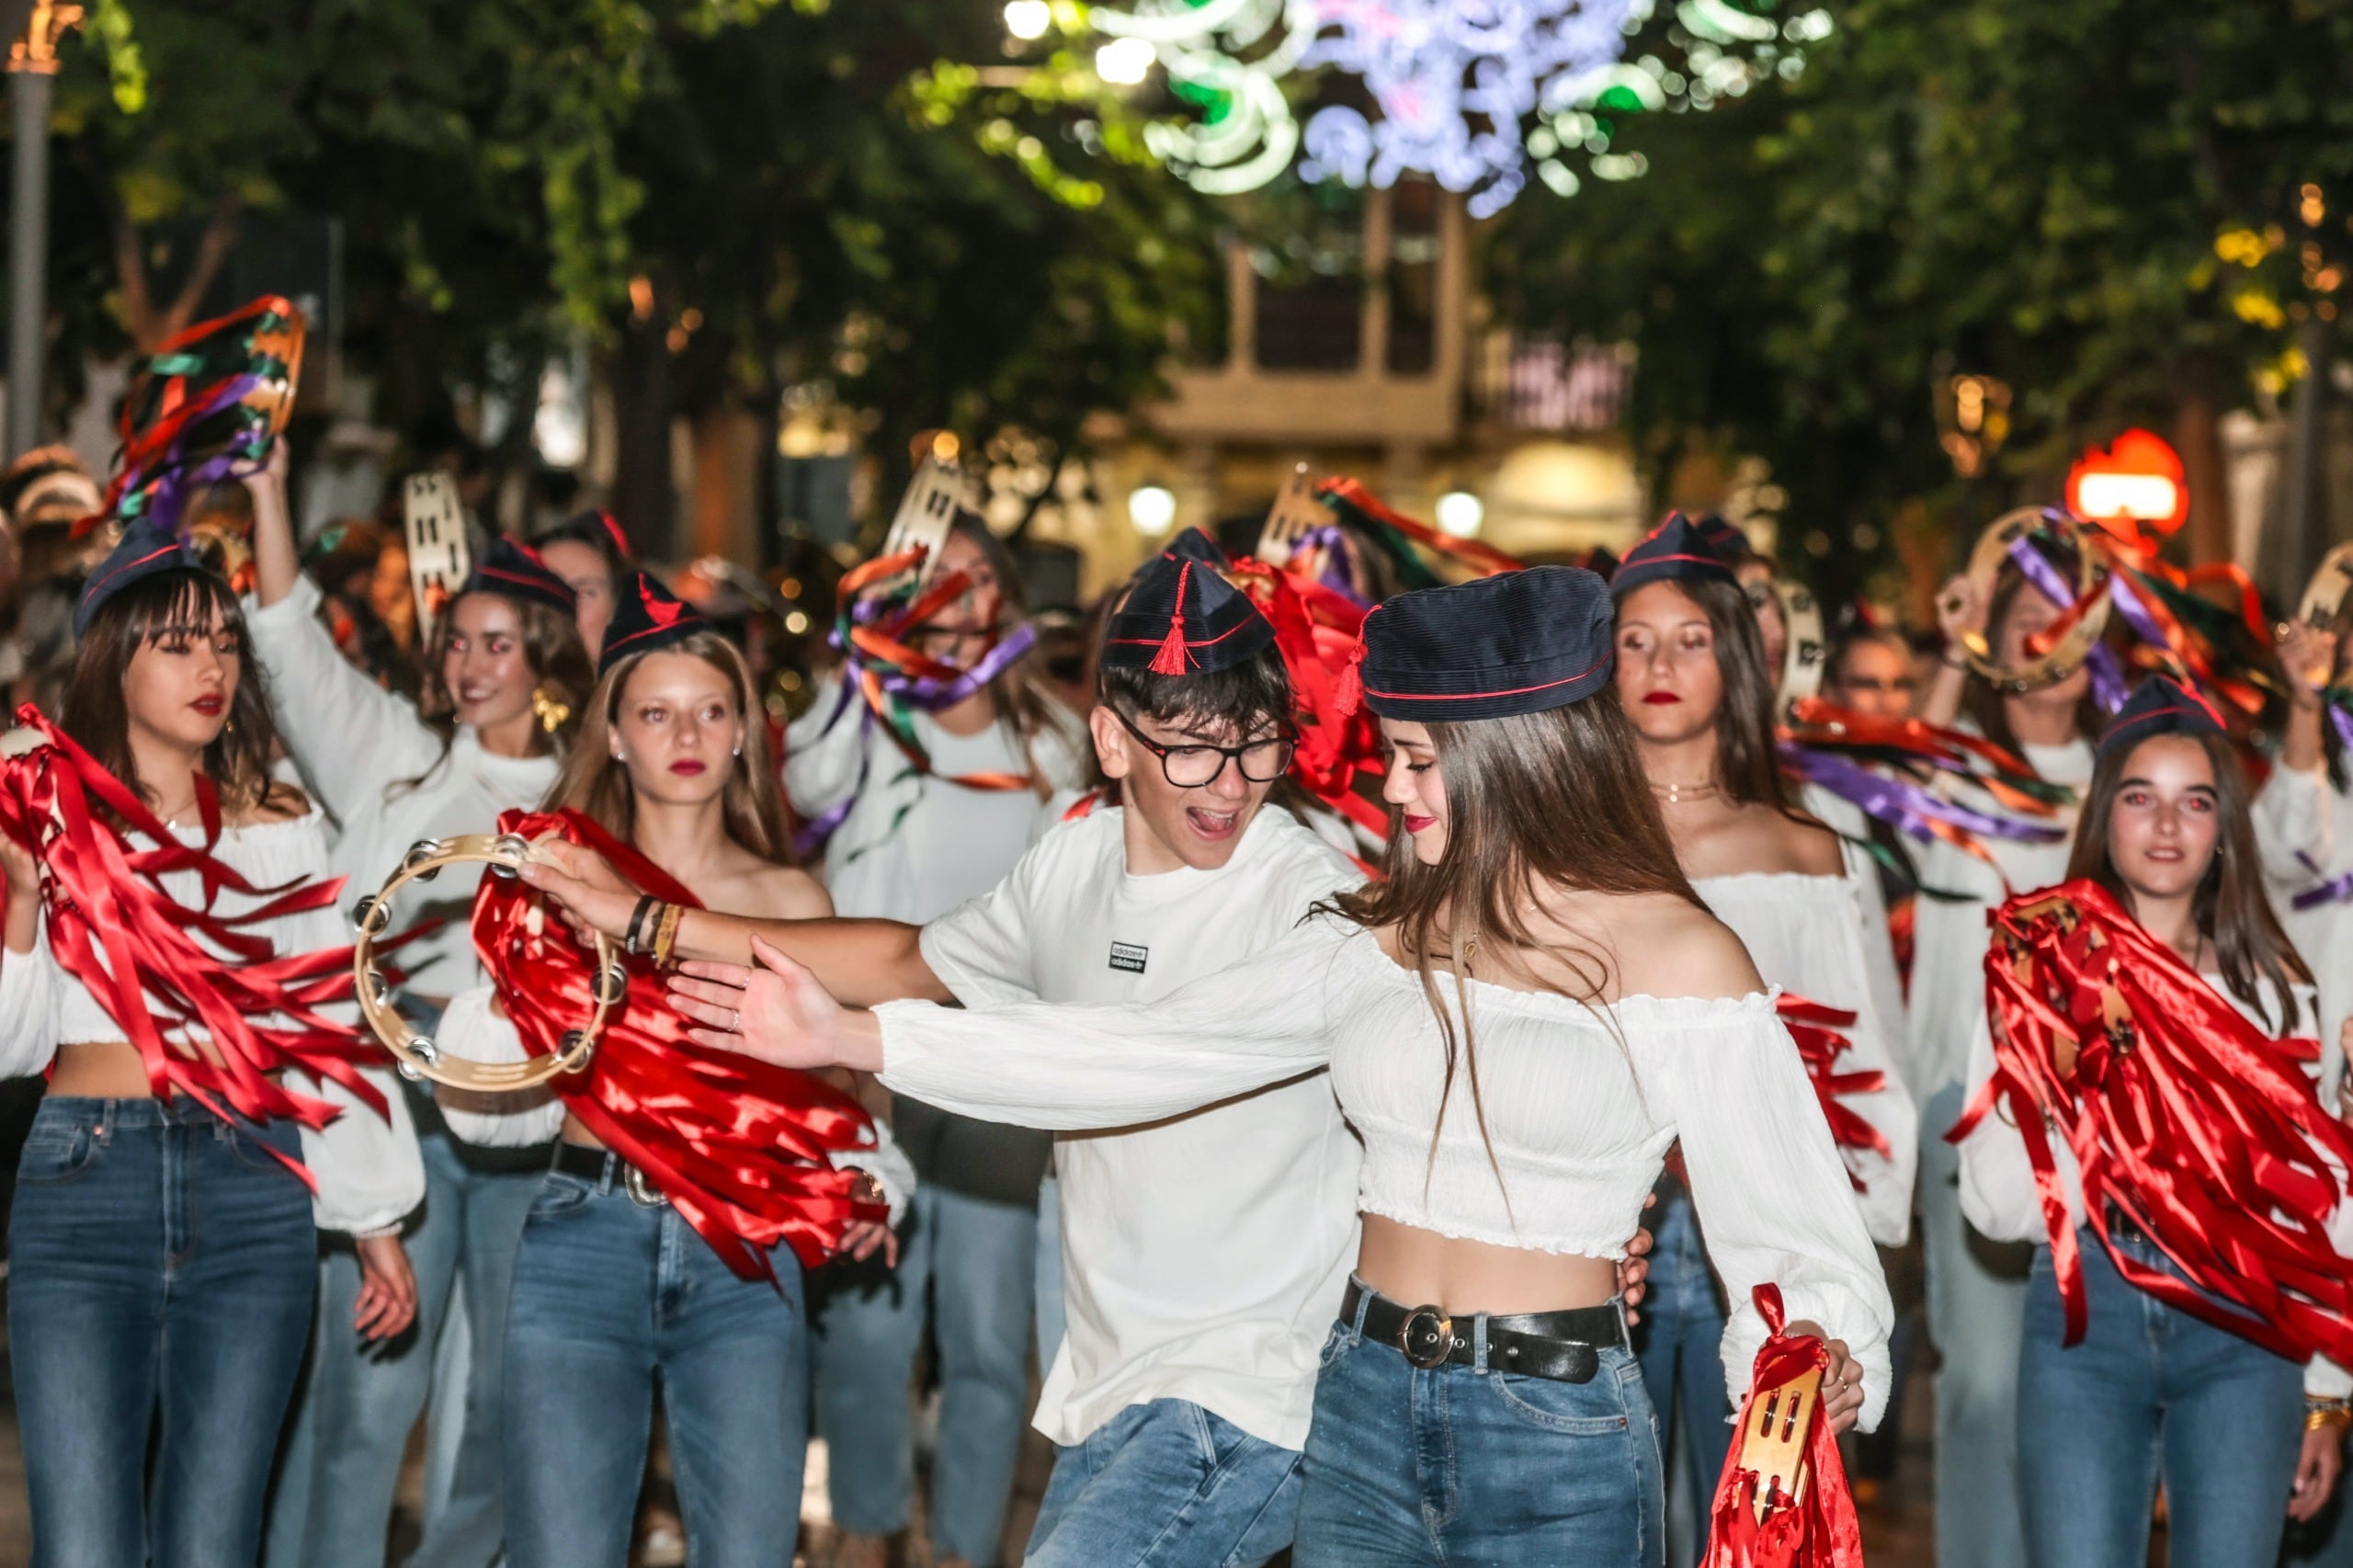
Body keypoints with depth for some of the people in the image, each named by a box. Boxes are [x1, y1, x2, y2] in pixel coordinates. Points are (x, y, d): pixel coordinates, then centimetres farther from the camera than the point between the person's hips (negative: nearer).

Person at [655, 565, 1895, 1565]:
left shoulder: (1678, 954, -7)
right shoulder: (1381, 935, 7)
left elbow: (1791, 1231, -7)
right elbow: (1147, 1055, 4)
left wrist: (1821, 1358, -30)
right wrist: (855, 1038, 1)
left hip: (1557, 1440, -5)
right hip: (1365, 1406, 5)